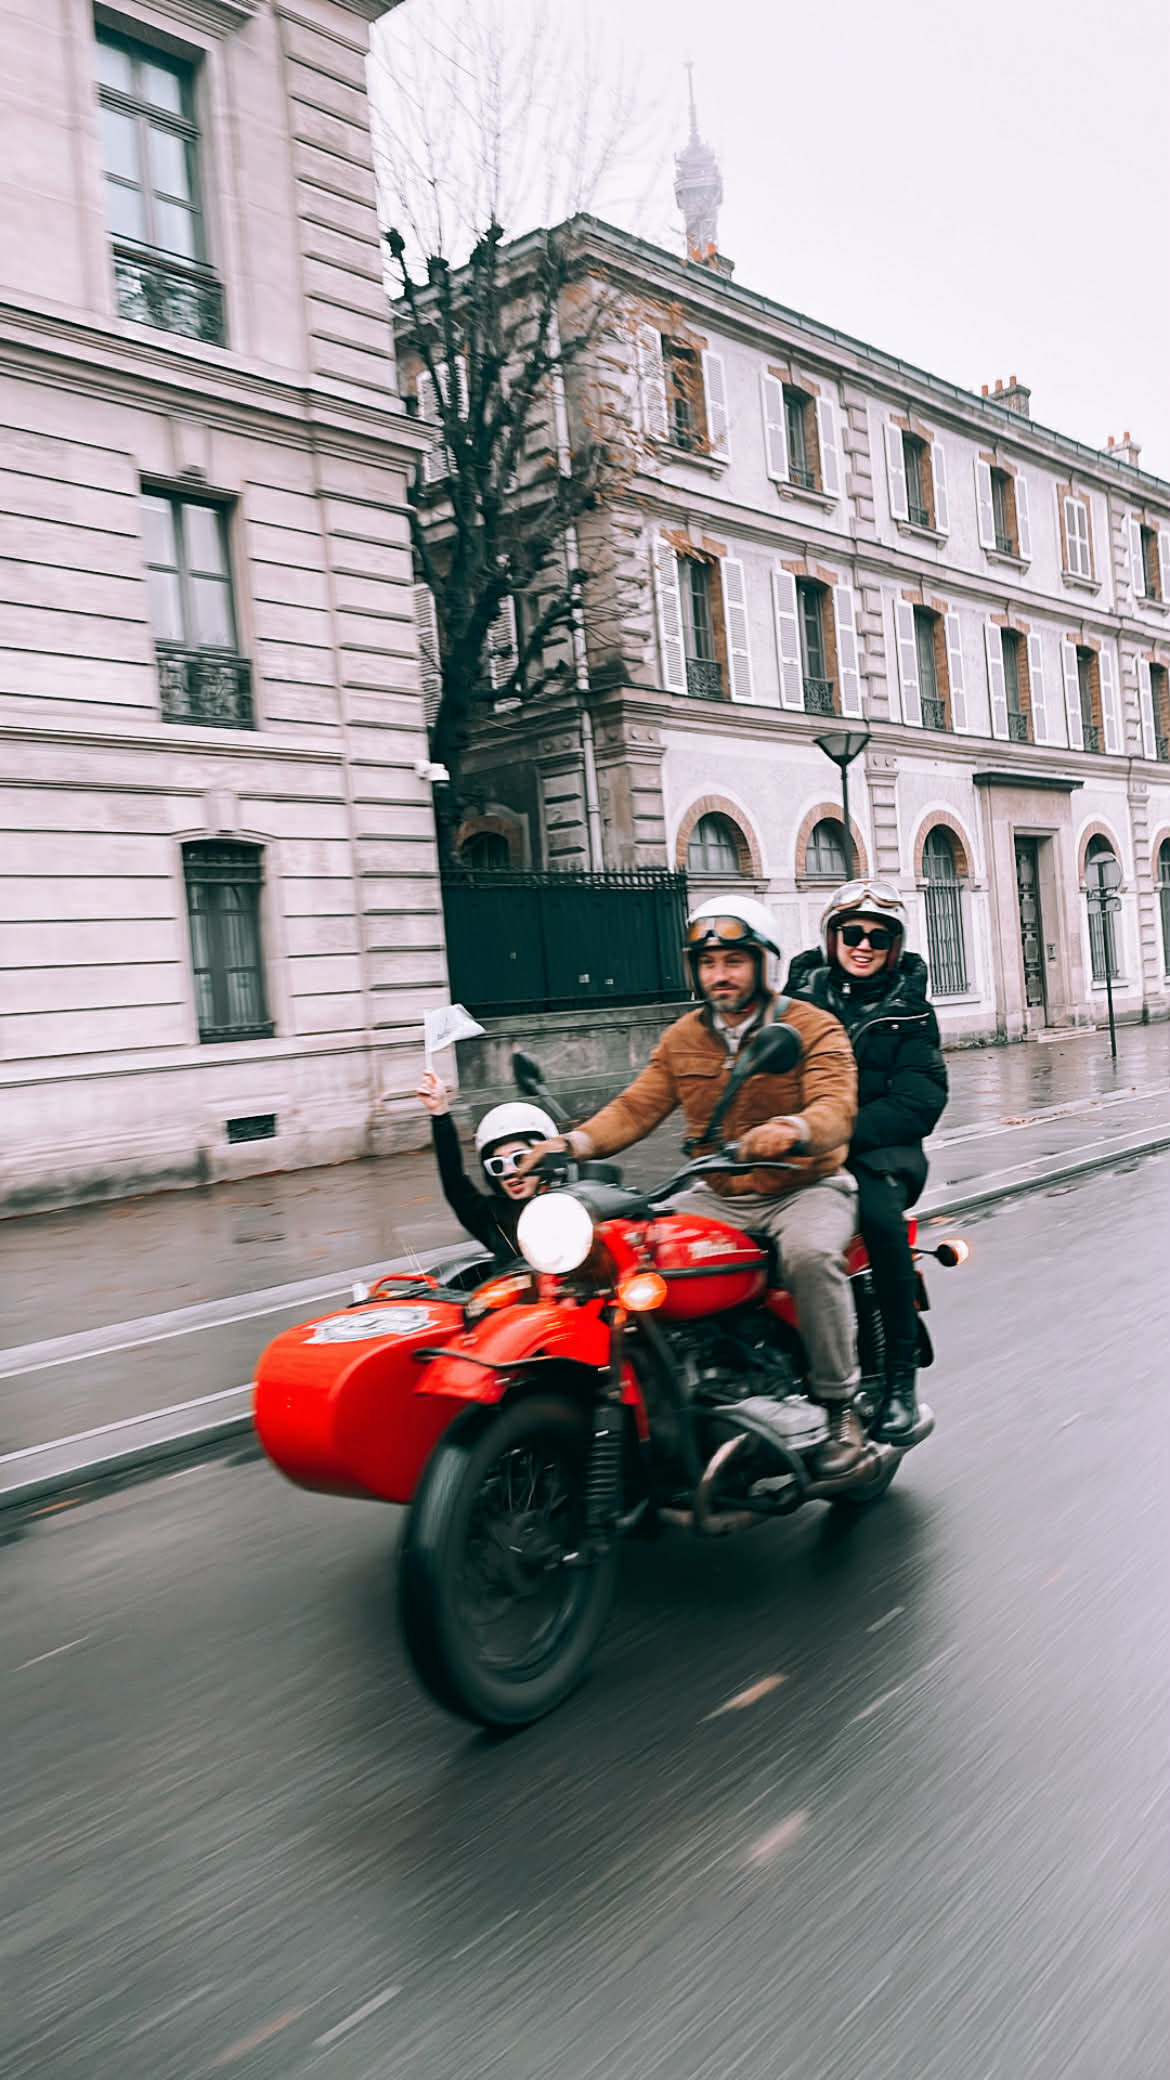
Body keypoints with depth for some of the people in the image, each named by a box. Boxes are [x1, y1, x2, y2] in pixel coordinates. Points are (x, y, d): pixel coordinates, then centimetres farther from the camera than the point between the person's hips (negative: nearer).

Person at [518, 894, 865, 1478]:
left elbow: (836, 1108, -21)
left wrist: (794, 1129, -46)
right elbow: (637, 1107, 2)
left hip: (805, 1188, -4)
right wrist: (573, 1141, -17)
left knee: (810, 1253, -36)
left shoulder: (813, 1028, -5)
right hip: (718, 1197, 5)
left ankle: (839, 1406, -17)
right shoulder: (683, 1037, 10)